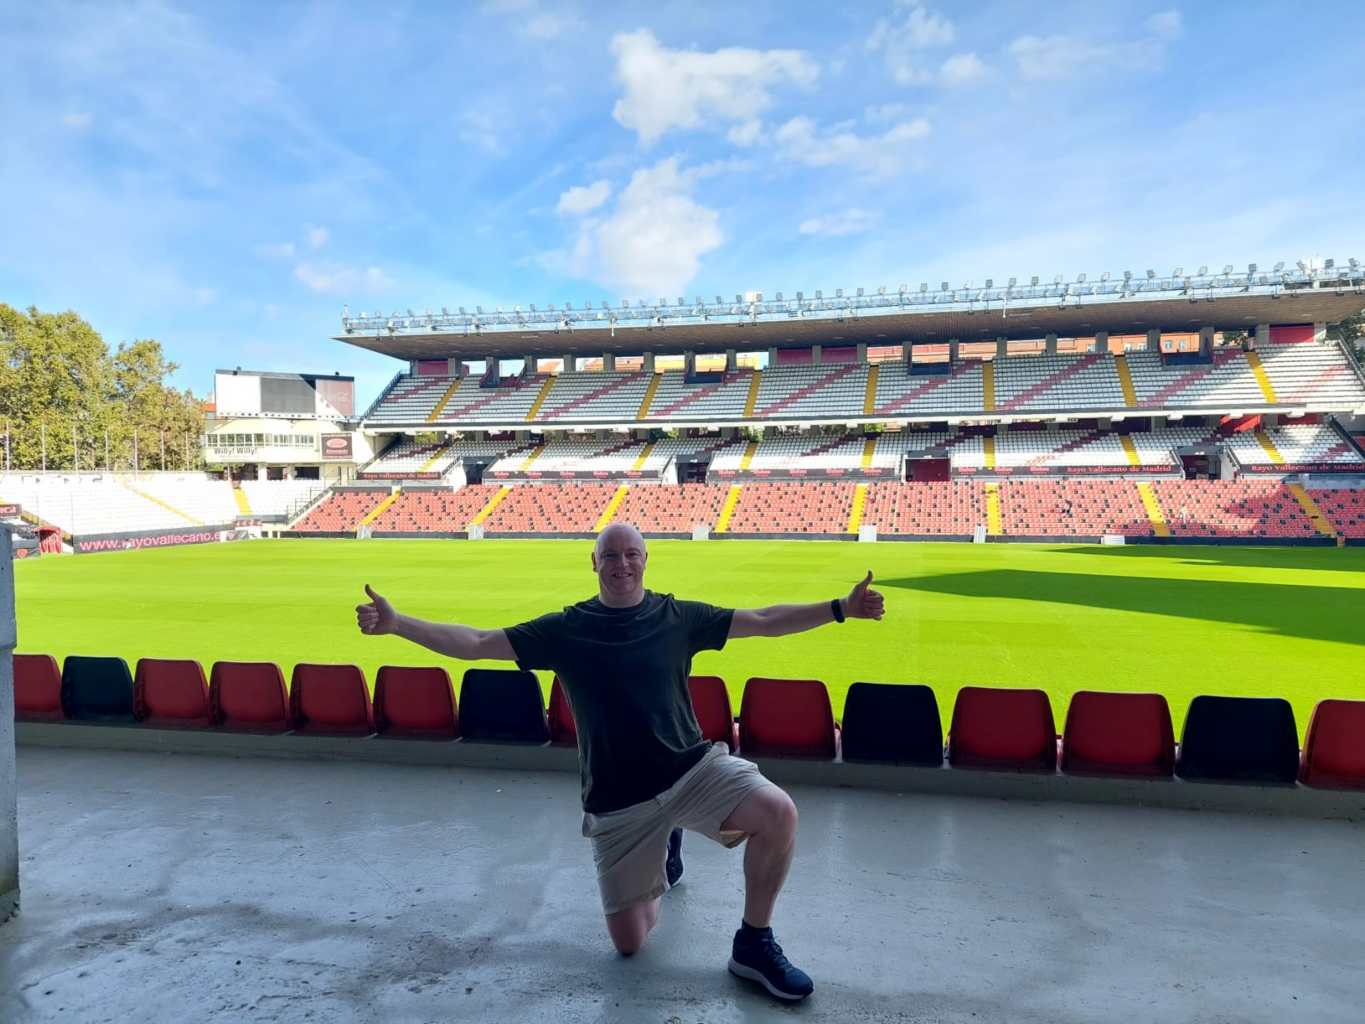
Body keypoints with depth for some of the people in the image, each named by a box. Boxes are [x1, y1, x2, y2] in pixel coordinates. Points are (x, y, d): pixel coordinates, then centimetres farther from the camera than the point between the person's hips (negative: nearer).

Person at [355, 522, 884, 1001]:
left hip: (693, 768, 0)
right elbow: (475, 643, -3)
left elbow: (763, 621, 1)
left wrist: (841, 608, -8)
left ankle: (754, 944, -2)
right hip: (616, 799, 0)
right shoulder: (565, 629, -3)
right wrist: (394, 623, -11)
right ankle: (664, 851, 39)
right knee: (628, 942, 8)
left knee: (778, 812, -27)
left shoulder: (679, 617, -1)